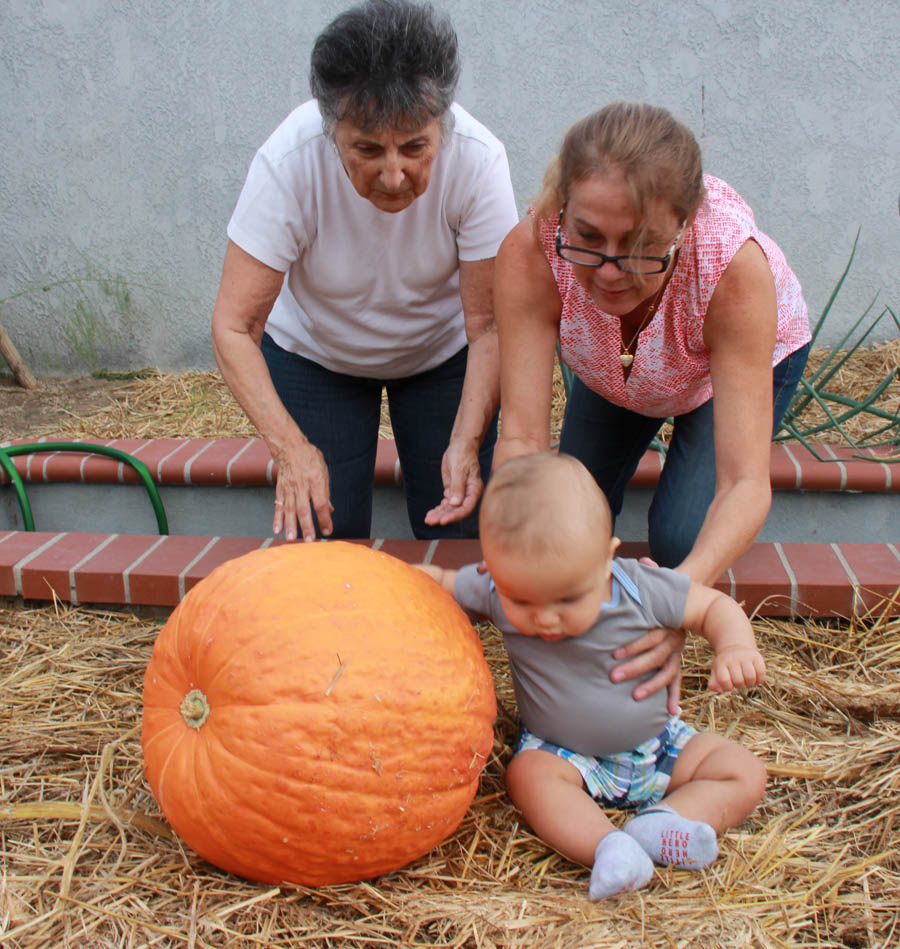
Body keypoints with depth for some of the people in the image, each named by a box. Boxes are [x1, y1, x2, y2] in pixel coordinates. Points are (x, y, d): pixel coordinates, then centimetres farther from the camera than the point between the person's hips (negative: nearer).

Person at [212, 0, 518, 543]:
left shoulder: (477, 159, -29)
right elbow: (235, 328, -29)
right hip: (314, 351, 0)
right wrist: (292, 448, -41)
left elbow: (489, 326, -25)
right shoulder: (289, 162, -30)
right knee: (320, 537, -3)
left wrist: (467, 442, -38)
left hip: (444, 350, 1)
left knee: (461, 539, -2)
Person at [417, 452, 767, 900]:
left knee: (745, 773, -13)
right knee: (528, 772, -31)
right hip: (564, 756, 0)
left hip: (657, 746, 1)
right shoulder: (496, 590, -19)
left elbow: (715, 606, -10)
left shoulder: (643, 589, -23)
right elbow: (440, 582, -3)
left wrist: (736, 647, -30)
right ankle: (608, 846, -41)